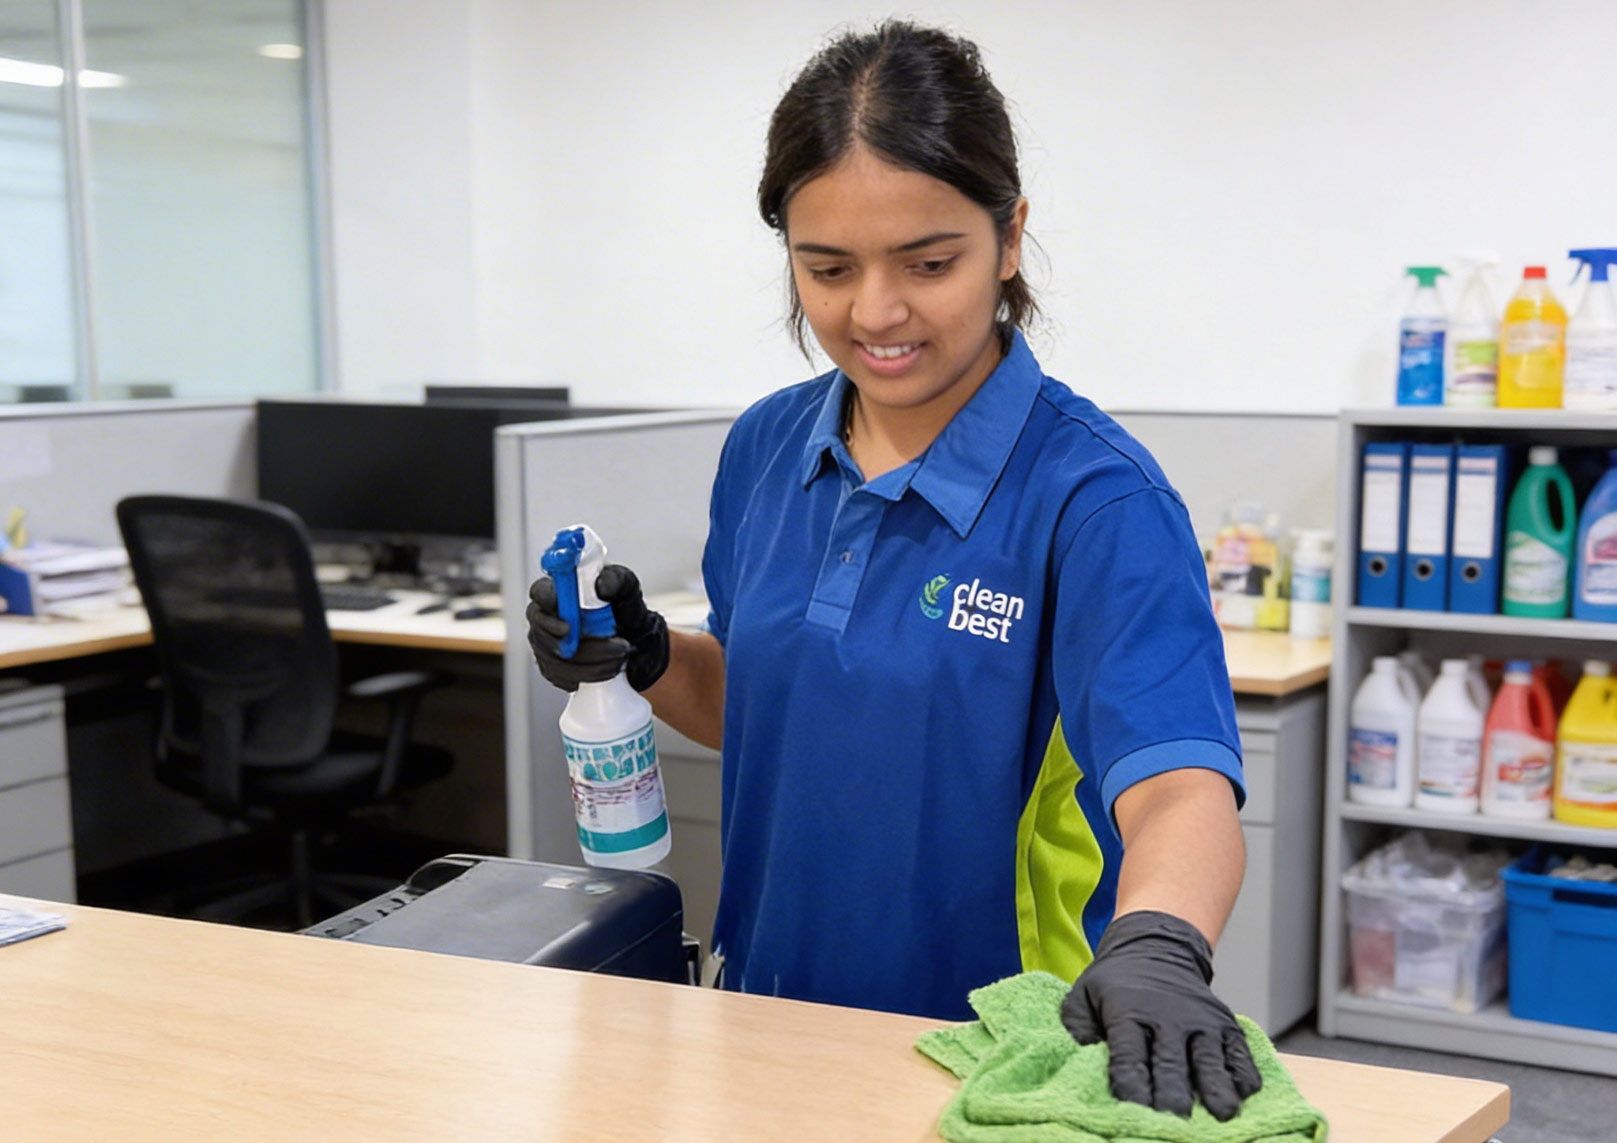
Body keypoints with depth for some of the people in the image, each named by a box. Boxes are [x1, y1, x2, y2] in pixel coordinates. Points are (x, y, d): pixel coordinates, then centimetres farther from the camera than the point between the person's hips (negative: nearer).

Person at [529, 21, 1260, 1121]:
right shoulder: (766, 450, -2)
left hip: (998, 1057, -5)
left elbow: (1178, 785, -32)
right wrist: (649, 658, -8)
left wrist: (1155, 943, -52)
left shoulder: (1094, 496, -20)